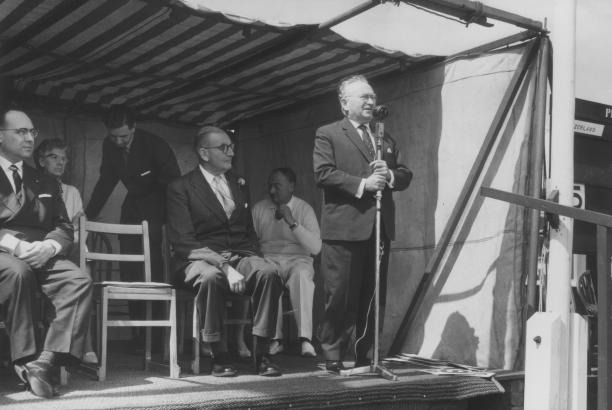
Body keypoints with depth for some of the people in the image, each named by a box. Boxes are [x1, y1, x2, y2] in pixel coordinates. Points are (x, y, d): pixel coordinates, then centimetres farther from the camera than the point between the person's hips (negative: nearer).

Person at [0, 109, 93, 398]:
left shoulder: (45, 183, 23)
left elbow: (64, 228, 14)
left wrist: (49, 246, -10)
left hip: (40, 254, 4)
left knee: (79, 280, -26)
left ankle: (48, 361, -34)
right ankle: (25, 360, -29)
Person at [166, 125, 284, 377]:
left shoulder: (239, 185, 19)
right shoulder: (181, 188, 0)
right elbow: (184, 242, -11)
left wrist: (251, 259, 0)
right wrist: (224, 266, -23)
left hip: (240, 255, 4)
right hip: (200, 260, -4)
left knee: (268, 272, -28)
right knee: (210, 276, -39)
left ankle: (261, 354, -23)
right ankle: (218, 356, -23)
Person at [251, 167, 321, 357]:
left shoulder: (304, 209, 4)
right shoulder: (258, 209, 11)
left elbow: (315, 248, -7)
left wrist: (292, 222, -15)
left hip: (298, 259, -1)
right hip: (269, 259, 1)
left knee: (301, 274, -36)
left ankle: (305, 338, -38)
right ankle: (275, 338, -28)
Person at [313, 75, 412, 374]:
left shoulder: (385, 138, 21)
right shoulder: (328, 134, 3)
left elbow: (405, 175, 18)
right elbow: (323, 173, -10)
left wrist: (389, 175, -4)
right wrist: (362, 184, -17)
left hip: (380, 228, 6)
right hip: (344, 228, -6)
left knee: (374, 298, 9)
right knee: (340, 297, -2)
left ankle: (364, 355, 19)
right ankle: (333, 356, 9)